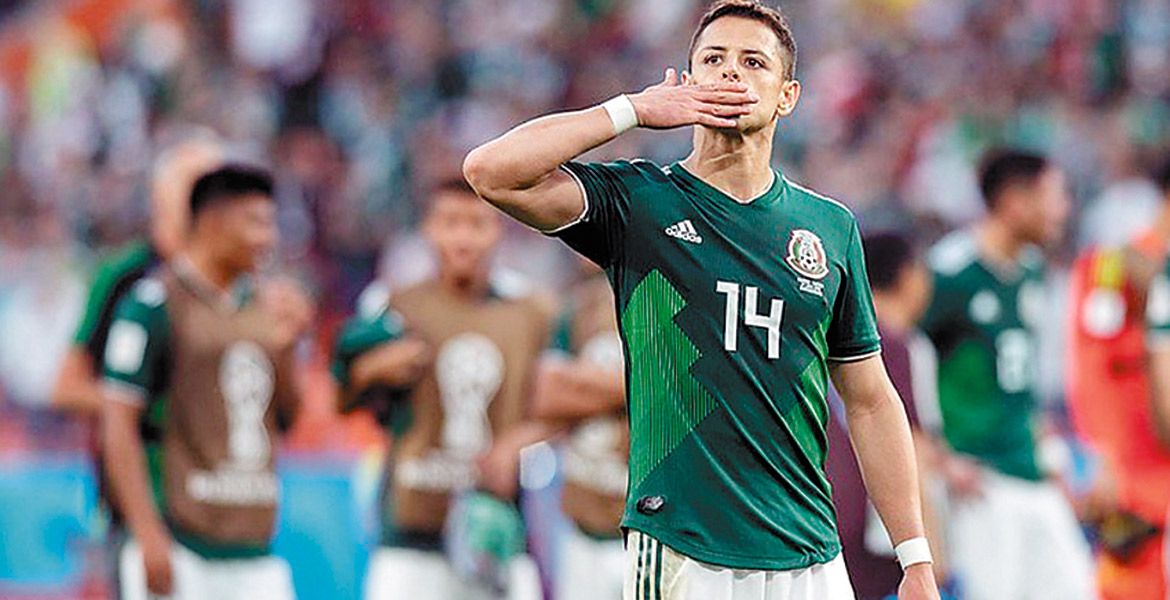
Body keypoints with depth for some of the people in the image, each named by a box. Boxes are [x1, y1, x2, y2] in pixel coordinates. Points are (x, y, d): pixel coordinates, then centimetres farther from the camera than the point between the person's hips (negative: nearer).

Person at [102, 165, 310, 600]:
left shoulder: (261, 307, 14)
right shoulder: (154, 302, -7)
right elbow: (118, 427, -11)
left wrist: (286, 347, 2)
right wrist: (148, 535, -17)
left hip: (254, 551, 7)